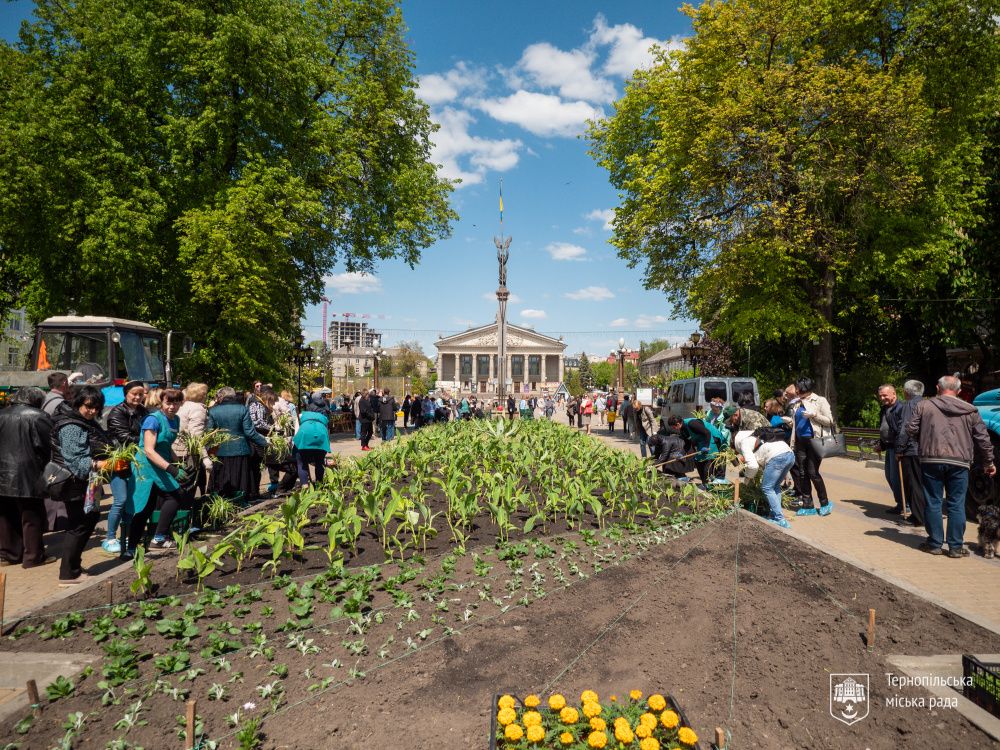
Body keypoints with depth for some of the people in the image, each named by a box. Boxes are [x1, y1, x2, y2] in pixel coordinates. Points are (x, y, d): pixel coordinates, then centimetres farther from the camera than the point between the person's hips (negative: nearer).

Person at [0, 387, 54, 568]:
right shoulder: (38, 416, -11)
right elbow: (46, 446, -11)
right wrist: (43, 466, 4)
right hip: (27, 476, -6)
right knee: (31, 517, 4)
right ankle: (33, 556, 11)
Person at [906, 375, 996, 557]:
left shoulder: (924, 405, 2)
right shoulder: (970, 410, 8)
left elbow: (911, 429, -1)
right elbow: (983, 438, 9)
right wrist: (988, 462, 19)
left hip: (931, 460, -1)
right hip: (959, 463, 1)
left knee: (933, 503, 6)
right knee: (957, 505, 8)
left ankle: (935, 544, 12)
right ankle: (956, 546, 12)